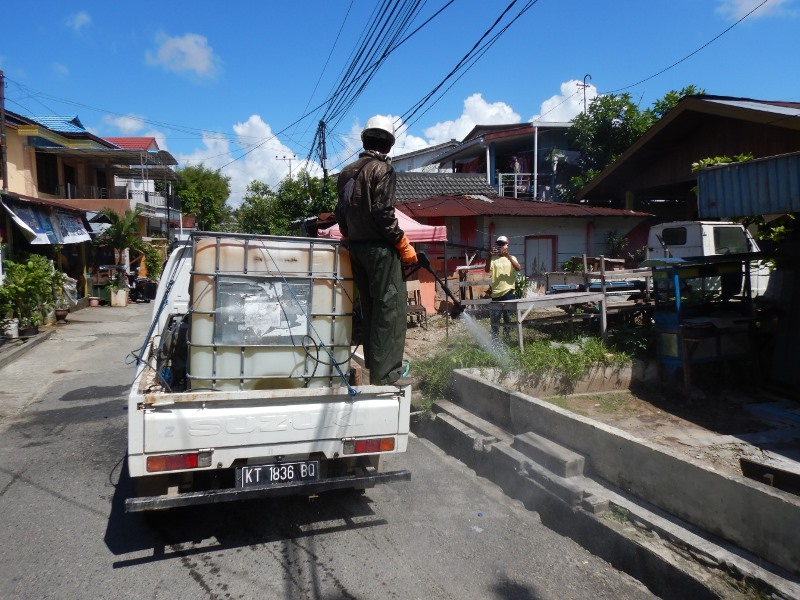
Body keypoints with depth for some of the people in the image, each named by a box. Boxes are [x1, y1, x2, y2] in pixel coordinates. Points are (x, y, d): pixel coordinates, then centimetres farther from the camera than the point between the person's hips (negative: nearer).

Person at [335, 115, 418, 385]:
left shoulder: (347, 172, 14)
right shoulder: (382, 169, -9)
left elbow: (341, 211, 15)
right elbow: (383, 213, -18)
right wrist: (403, 245, -12)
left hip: (356, 247, 8)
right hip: (379, 247, -8)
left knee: (370, 307, 15)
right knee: (389, 307, -4)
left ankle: (373, 366, 22)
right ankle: (385, 373, -4)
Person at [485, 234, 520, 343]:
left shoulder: (511, 258, 7)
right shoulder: (493, 259, 7)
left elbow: (518, 268, -12)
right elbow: (487, 270, -11)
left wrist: (508, 256, -22)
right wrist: (490, 256, -23)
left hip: (508, 292, -1)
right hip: (496, 293, 1)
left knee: (507, 317, 5)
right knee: (494, 318, 3)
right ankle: (495, 340, 12)